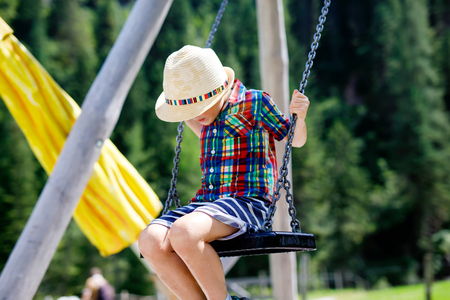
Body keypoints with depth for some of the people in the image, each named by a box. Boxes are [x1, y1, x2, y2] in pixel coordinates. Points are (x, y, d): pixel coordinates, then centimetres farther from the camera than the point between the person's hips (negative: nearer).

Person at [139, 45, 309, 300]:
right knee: (151, 241, -23)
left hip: (248, 201, -7)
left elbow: (296, 140, 10)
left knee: (183, 232, -35)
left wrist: (300, 117, -9)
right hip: (207, 201, 7)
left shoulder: (254, 102, -1)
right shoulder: (213, 113, 17)